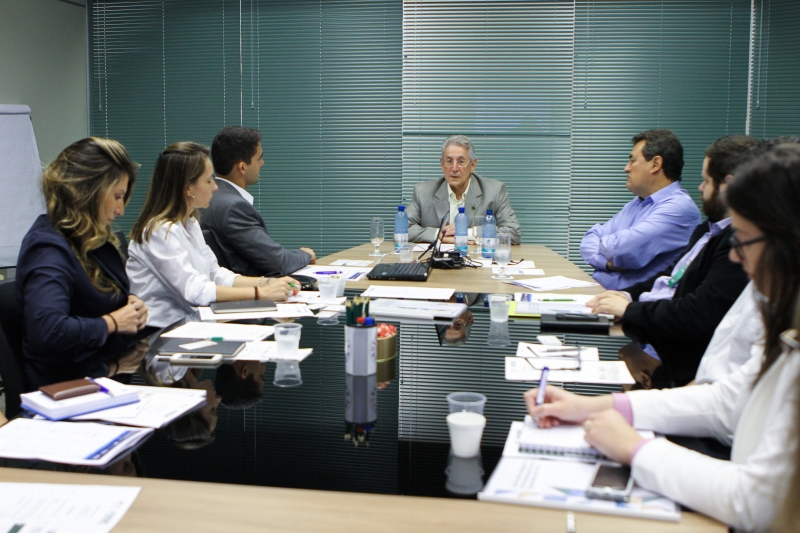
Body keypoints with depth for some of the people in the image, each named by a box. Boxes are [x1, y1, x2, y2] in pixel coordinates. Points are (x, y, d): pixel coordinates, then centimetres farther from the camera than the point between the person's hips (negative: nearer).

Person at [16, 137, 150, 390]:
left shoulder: (94, 239, 10)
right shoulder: (48, 250, -19)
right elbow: (46, 331, -34)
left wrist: (132, 301, 4)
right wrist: (111, 323, -19)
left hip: (119, 359, 9)